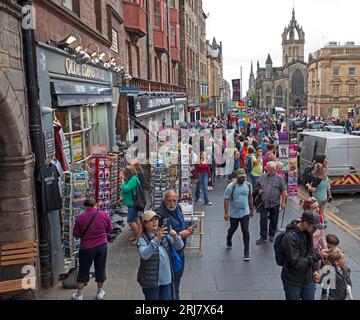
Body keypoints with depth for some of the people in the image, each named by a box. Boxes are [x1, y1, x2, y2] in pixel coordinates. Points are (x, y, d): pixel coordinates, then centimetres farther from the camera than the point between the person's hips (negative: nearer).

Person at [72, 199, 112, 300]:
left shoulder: (80, 218, -13)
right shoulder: (104, 215, -8)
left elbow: (75, 234, -3)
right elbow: (109, 229, 4)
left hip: (87, 247, -1)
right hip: (102, 245, 2)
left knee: (83, 270, 13)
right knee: (100, 269, 16)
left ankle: (79, 294, 26)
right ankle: (100, 292, 30)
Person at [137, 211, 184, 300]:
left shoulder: (165, 234, -1)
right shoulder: (143, 239, -13)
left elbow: (179, 247, -6)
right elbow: (144, 255, -29)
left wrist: (175, 236, -26)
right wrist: (156, 239, -39)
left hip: (167, 278, 4)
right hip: (151, 280, -4)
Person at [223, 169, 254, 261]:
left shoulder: (248, 185, -4)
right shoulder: (231, 186, -16)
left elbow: (250, 197, 9)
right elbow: (226, 199, -13)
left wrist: (252, 210, 13)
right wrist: (226, 213, -16)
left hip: (245, 213, 1)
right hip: (234, 213, -1)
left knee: (245, 232, -4)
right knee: (232, 229, 19)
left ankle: (247, 252, 5)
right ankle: (228, 242, 50)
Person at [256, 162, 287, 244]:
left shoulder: (279, 178, -7)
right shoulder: (263, 177, 4)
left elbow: (284, 191, -4)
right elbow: (259, 186, 19)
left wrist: (283, 202, -5)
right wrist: (260, 190, -4)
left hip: (275, 203, -2)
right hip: (264, 203, 3)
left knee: (274, 220, 11)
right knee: (263, 219, 0)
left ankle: (272, 235, 30)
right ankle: (263, 236, 11)